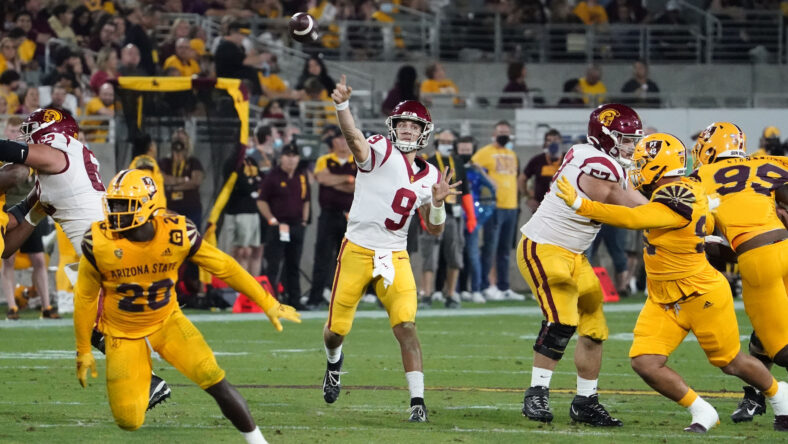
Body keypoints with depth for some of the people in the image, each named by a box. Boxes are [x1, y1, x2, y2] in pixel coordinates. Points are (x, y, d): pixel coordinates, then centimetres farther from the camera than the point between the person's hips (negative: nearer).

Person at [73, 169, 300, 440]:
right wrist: (83, 351, 1)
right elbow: (85, 298, -6)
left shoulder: (178, 235, -20)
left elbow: (225, 268, -7)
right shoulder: (99, 243, -21)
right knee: (129, 422, -6)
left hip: (167, 321, 0)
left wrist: (269, 305, -3)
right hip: (123, 333, 0)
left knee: (216, 382, -17)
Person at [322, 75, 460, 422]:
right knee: (337, 329, 8)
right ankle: (334, 363, 44)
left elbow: (435, 229, 12)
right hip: (357, 250, -3)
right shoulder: (381, 151, -9)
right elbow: (354, 138, -32)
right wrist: (342, 105, -52)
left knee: (406, 327, -13)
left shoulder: (429, 177, 8)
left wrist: (437, 202, -9)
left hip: (395, 257, 3)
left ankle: (418, 401, -11)